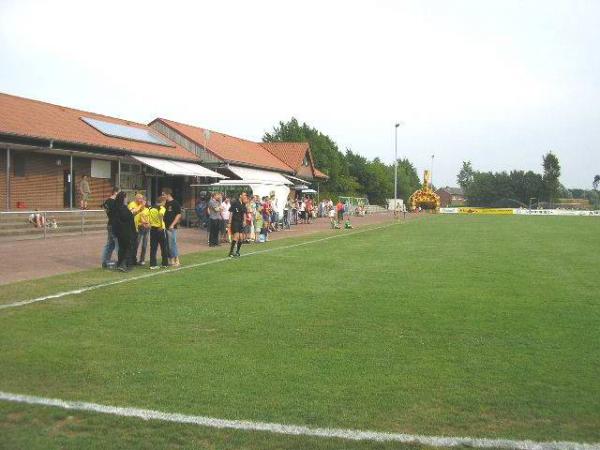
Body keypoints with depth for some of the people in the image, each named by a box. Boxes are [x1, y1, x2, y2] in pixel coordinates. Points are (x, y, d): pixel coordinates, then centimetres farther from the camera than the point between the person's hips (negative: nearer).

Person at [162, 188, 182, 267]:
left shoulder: (175, 203, -8)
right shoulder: (165, 204, 14)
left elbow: (179, 215, -12)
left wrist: (172, 225, -19)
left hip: (171, 227, -8)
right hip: (165, 227, 8)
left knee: (172, 244, -6)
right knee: (166, 245, 10)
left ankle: (176, 261, 2)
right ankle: (170, 260, 17)